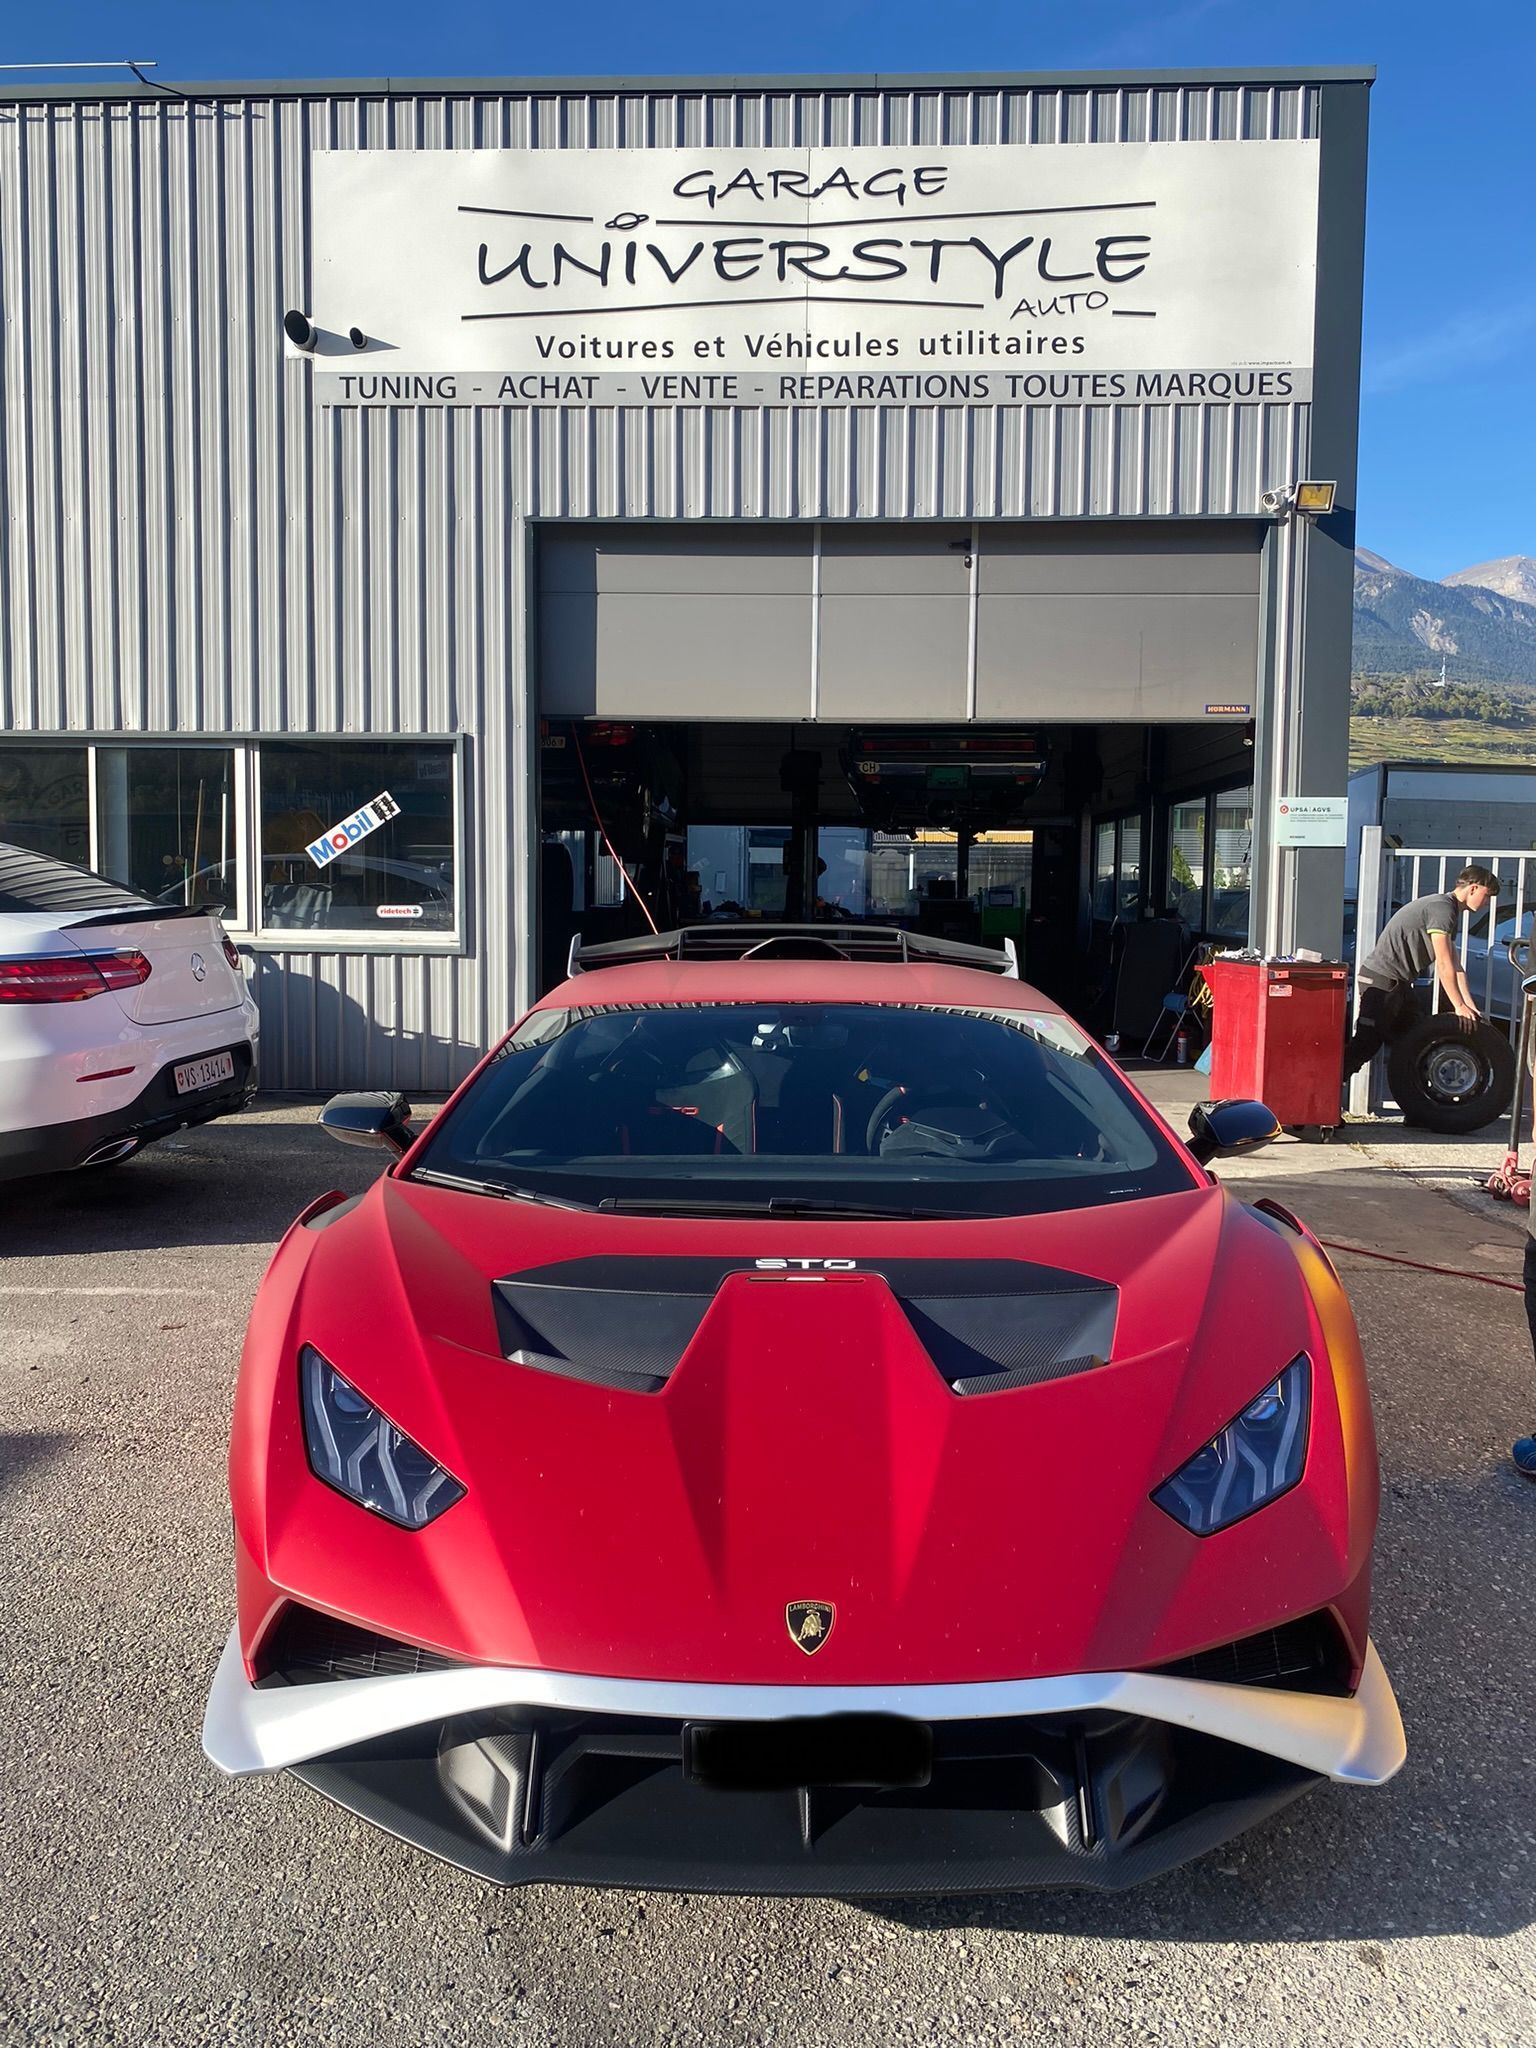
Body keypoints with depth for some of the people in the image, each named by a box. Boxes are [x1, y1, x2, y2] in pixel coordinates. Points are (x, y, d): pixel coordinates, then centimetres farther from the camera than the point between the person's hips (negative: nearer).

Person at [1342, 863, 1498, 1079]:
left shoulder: (1448, 910, 17)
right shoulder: (1442, 908, -15)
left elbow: (1454, 964, 16)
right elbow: (1443, 965, -18)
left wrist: (1469, 1005, 10)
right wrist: (1460, 1007, -12)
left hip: (1398, 980, 11)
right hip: (1381, 979, -11)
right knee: (1368, 1043, -13)